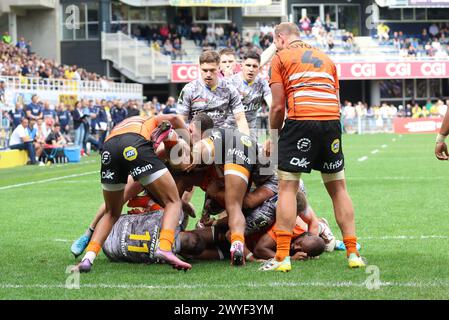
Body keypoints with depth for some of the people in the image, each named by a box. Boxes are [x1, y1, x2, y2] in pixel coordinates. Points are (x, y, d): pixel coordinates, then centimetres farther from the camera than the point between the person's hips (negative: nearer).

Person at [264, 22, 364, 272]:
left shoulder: (281, 57, 10)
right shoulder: (325, 58, 26)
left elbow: (278, 106, 3)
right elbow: (336, 101, 19)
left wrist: (273, 137, 14)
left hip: (300, 119, -4)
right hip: (332, 120, 4)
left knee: (287, 187, 0)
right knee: (338, 188, 13)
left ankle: (282, 257, -6)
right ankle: (353, 253, 11)